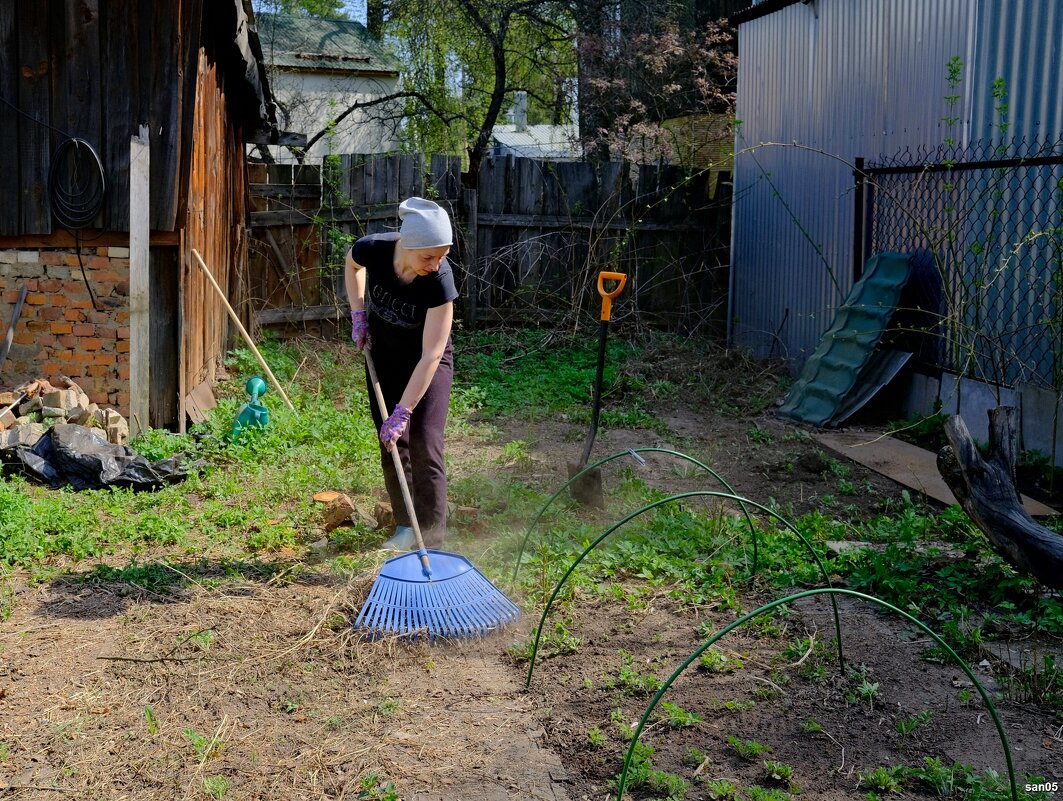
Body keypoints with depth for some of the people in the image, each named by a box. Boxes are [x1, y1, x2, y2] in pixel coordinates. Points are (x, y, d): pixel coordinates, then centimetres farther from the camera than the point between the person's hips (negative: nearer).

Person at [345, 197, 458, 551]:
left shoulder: (439, 280, -35)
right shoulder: (373, 249, -26)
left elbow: (430, 356, -34)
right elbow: (351, 263, 3)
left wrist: (402, 413, -36)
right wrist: (358, 313, -5)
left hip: (427, 363, -3)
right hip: (383, 355, 3)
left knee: (424, 447, -10)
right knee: (391, 444, 7)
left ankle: (431, 541, -1)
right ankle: (405, 527, 21)